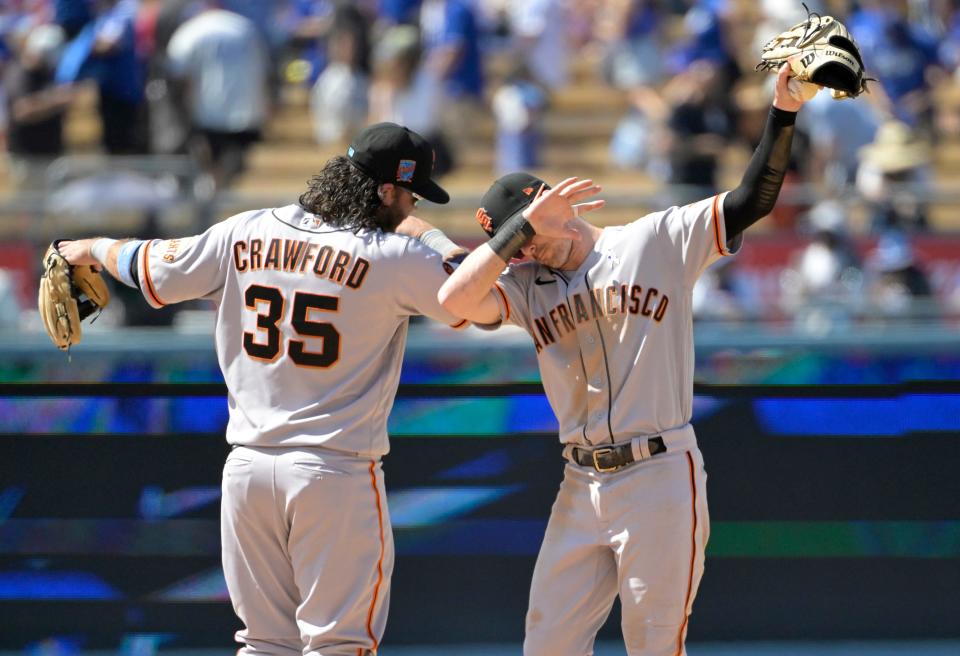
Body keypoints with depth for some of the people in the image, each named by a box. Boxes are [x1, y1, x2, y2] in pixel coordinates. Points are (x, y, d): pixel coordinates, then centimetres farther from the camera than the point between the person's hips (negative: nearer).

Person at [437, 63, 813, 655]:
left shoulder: (657, 241, 1)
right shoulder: (529, 286, 10)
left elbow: (754, 199, -6)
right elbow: (456, 299, -9)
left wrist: (783, 112, -18)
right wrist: (520, 227, -13)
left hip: (661, 477, -5)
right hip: (583, 488, 5)